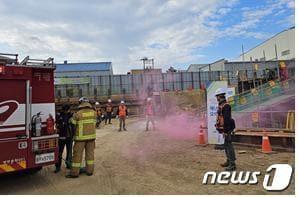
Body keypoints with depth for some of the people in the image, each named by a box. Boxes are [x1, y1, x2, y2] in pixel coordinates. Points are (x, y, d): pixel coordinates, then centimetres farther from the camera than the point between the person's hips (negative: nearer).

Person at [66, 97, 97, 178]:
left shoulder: (78, 114, -12)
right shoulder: (94, 112, -1)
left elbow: (72, 122, 0)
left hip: (81, 137, -4)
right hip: (91, 136, 4)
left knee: (77, 154, 5)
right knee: (90, 153, 12)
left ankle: (74, 172, 12)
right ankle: (90, 171, 20)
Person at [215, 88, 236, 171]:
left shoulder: (225, 106, -18)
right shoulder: (222, 105, 15)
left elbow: (226, 119, -23)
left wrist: (225, 131, -24)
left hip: (226, 129, -10)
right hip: (223, 129, 10)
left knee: (229, 145, -6)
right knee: (226, 145, 16)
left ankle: (232, 164, 0)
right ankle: (229, 161, 27)